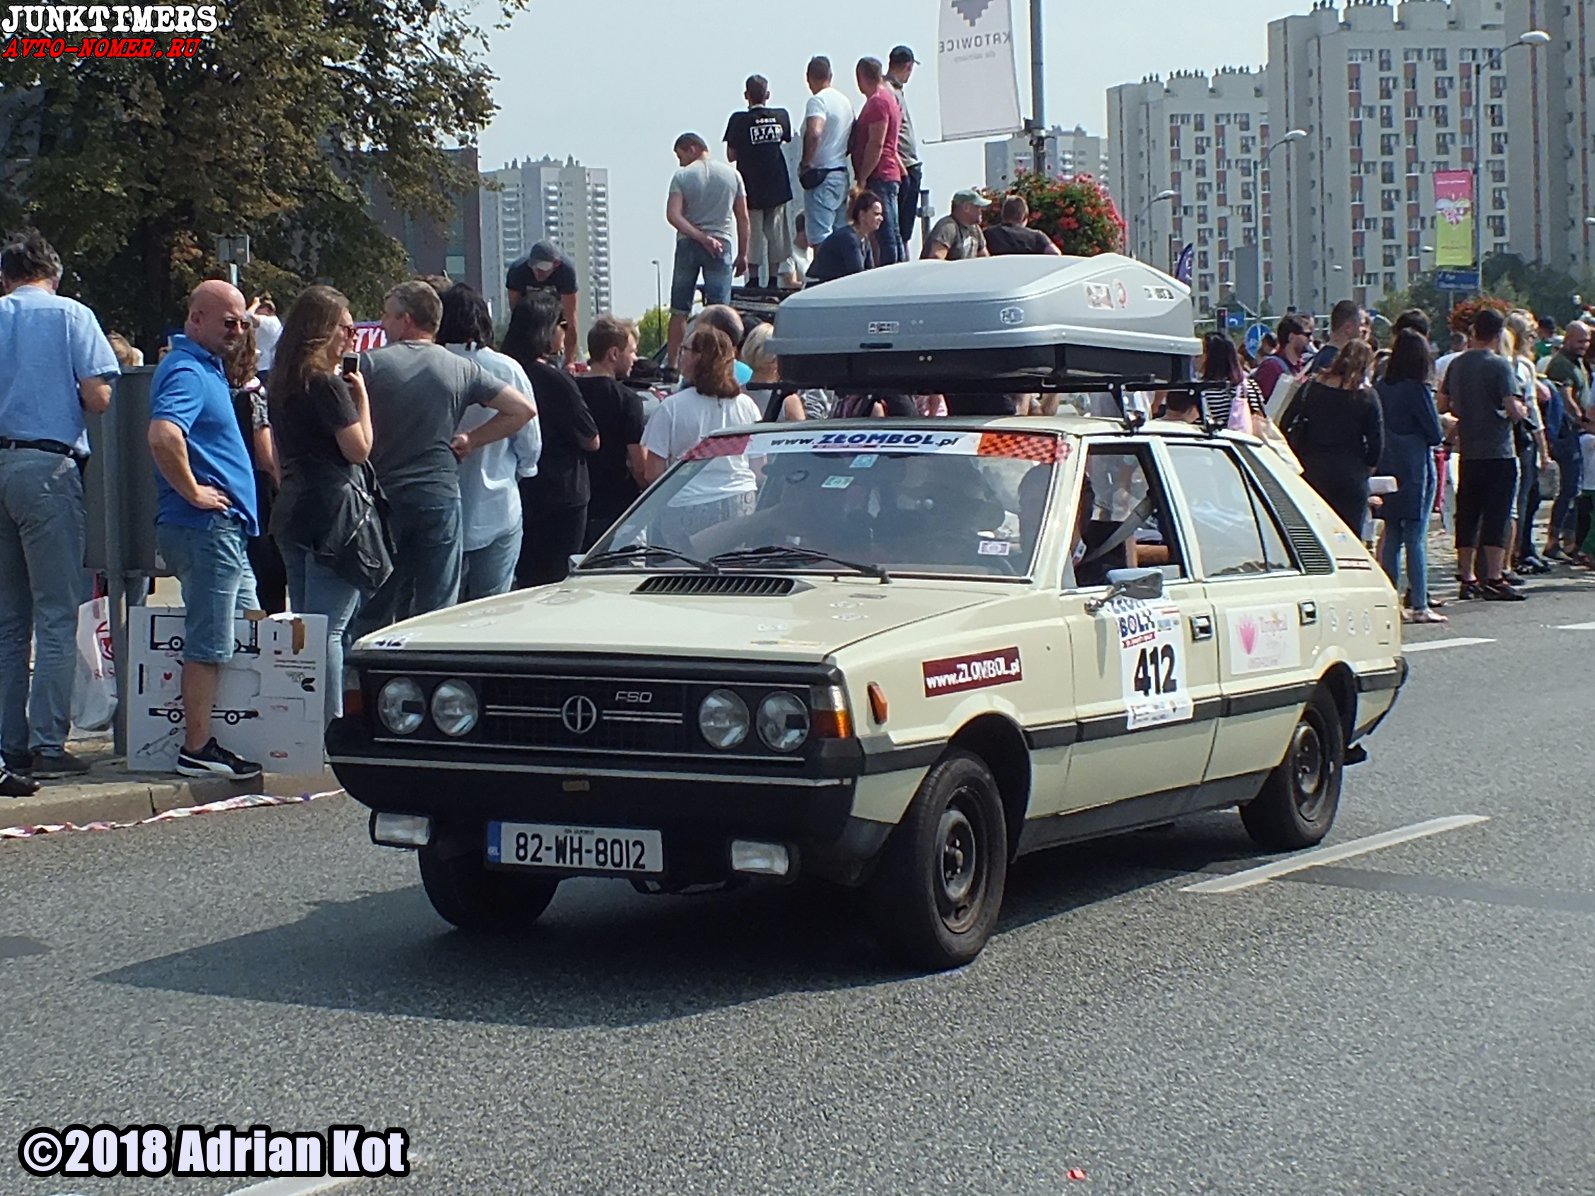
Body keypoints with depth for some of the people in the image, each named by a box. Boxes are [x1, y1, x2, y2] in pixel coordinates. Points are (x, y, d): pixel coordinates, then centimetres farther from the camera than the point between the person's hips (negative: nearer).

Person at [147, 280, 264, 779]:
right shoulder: (186, 372, -15)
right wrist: (193, 492, -22)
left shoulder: (206, 368, 17)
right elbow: (164, 436, -33)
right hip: (205, 527, -11)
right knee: (208, 643, -6)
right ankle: (197, 749, -2)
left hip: (224, 527, 11)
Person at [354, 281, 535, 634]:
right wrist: (472, 440, 8)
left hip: (382, 496, -1)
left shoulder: (370, 363, -2)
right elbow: (524, 409, 4)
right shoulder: (460, 369, 4)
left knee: (371, 610, 6)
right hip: (440, 497, 1)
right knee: (436, 611, 3)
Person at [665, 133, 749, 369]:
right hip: (721, 245, 1)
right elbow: (742, 218, 5)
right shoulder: (732, 175, 5)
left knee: (679, 311, 8)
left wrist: (701, 237, -15)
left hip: (688, 244, 0)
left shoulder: (682, 176, -2)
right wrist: (743, 254, 9)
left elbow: (673, 215, -15)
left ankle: (672, 365, 10)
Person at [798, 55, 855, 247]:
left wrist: (805, 163, -18)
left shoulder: (817, 101, -13)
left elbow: (814, 133, -29)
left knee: (821, 238, -10)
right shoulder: (845, 101, 14)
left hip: (821, 175, -9)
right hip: (842, 172, 9)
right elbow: (853, 139, 21)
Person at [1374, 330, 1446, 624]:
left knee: (1391, 537, 11)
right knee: (1416, 539, -3)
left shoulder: (1379, 388, 3)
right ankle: (1419, 605, -2)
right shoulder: (1417, 390, -12)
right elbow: (1436, 434, -9)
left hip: (1387, 469, 6)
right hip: (1415, 471, -6)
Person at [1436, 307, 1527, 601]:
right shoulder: (1499, 366, -11)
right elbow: (1514, 409, -18)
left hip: (1468, 452, 6)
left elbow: (1442, 405, 12)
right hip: (1498, 452, -6)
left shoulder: (1456, 365, 6)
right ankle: (1493, 579, -7)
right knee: (1496, 516, -4)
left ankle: (1466, 578, 15)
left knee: (1467, 515, 11)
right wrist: (1520, 410, 3)